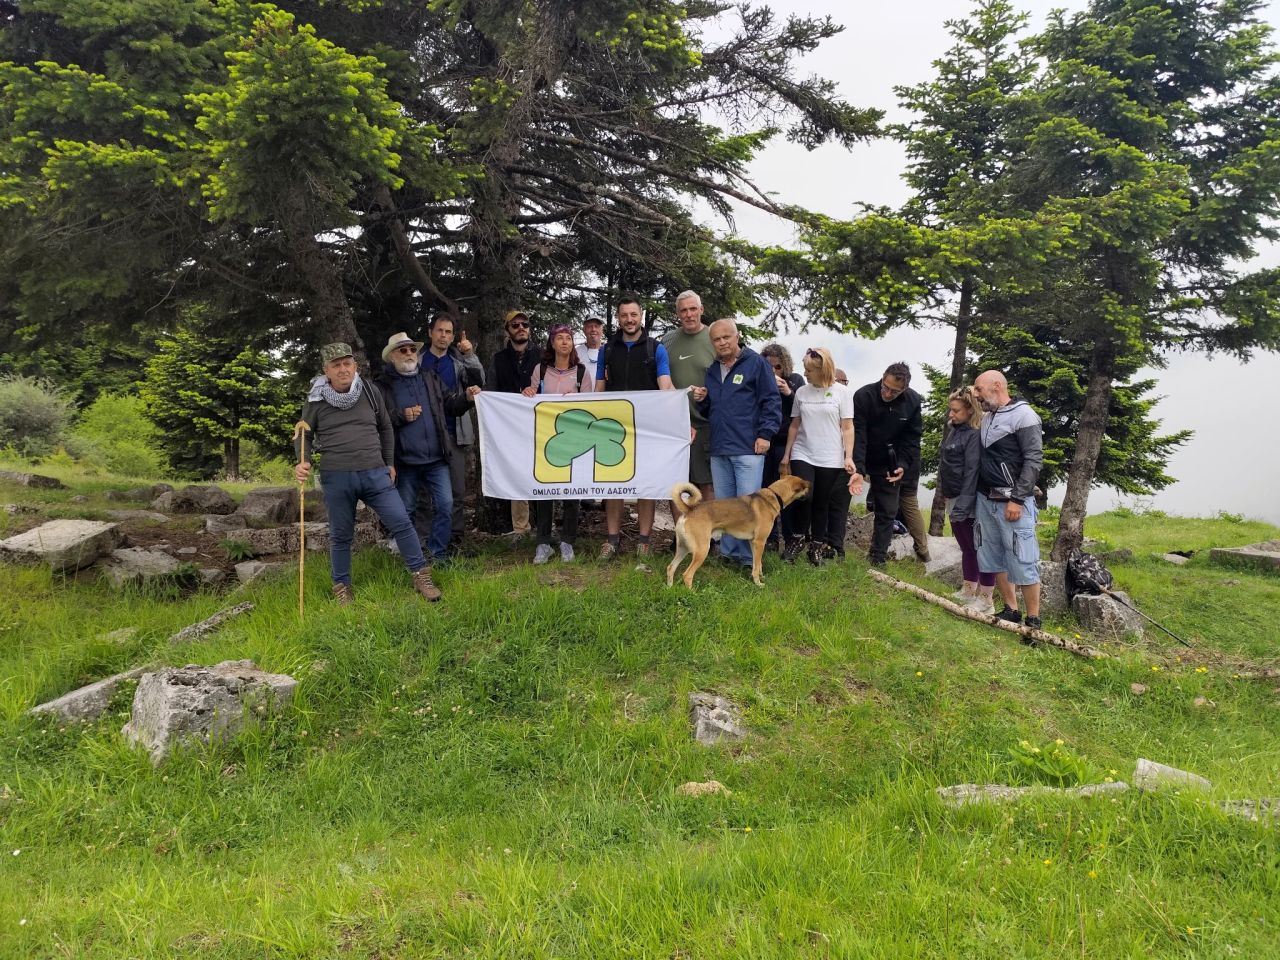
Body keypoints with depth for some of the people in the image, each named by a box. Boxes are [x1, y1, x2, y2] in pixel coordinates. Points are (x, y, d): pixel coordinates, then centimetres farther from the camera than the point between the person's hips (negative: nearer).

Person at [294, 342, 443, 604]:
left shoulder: (370, 393, 6)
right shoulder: (316, 401, 1)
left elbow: (385, 429, 17)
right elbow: (304, 435, 10)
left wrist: (389, 463, 17)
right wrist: (303, 463, -8)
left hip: (375, 473, 1)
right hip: (336, 477, -1)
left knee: (401, 521, -4)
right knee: (341, 534, 9)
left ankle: (421, 575, 7)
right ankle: (341, 586, 25)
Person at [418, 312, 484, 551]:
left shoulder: (459, 361, 11)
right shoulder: (417, 360, 6)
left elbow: (478, 382, -4)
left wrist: (470, 356, -15)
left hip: (453, 434, 2)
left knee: (457, 492, 2)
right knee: (423, 491, 2)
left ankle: (454, 540, 10)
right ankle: (419, 541, 8)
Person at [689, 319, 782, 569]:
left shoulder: (756, 363, -2)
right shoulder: (712, 370, 17)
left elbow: (772, 401, -5)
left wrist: (765, 434, -12)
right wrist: (701, 400, 3)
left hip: (748, 448, -6)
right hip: (719, 448, 7)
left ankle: (750, 558, 1)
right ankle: (728, 553, 21)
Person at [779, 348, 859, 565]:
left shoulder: (841, 392, -2)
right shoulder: (802, 392, 6)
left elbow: (847, 428, -1)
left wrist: (849, 457, -7)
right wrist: (787, 454, 11)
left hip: (830, 459, -1)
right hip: (802, 455, 1)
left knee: (822, 503, 4)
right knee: (802, 496, -14)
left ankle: (817, 545, 16)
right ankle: (797, 538, 6)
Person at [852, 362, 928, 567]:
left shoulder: (913, 401, -12)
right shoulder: (863, 396, -21)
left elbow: (912, 438, -8)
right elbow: (858, 435, -26)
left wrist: (903, 465, -21)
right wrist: (859, 468, -35)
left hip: (906, 462, 2)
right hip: (879, 463, -2)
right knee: (886, 510, -2)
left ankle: (922, 548, 21)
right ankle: (878, 558, 7)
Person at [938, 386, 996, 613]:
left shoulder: (974, 435, -15)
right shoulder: (953, 431, 11)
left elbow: (972, 472, -21)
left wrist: (962, 505, -25)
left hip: (968, 502, -9)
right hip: (953, 499, 9)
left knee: (978, 548, -2)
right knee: (966, 548, 17)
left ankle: (986, 601, 3)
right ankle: (969, 592, 28)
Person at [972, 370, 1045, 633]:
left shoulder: (1023, 415, -9)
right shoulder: (987, 418, 14)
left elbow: (1034, 460, -14)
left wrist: (1017, 499, -18)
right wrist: (979, 495, 12)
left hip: (1013, 502, -8)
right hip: (986, 500, 8)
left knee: (1023, 562, -7)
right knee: (994, 558, 11)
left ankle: (1033, 621, 3)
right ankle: (1011, 611, 21)